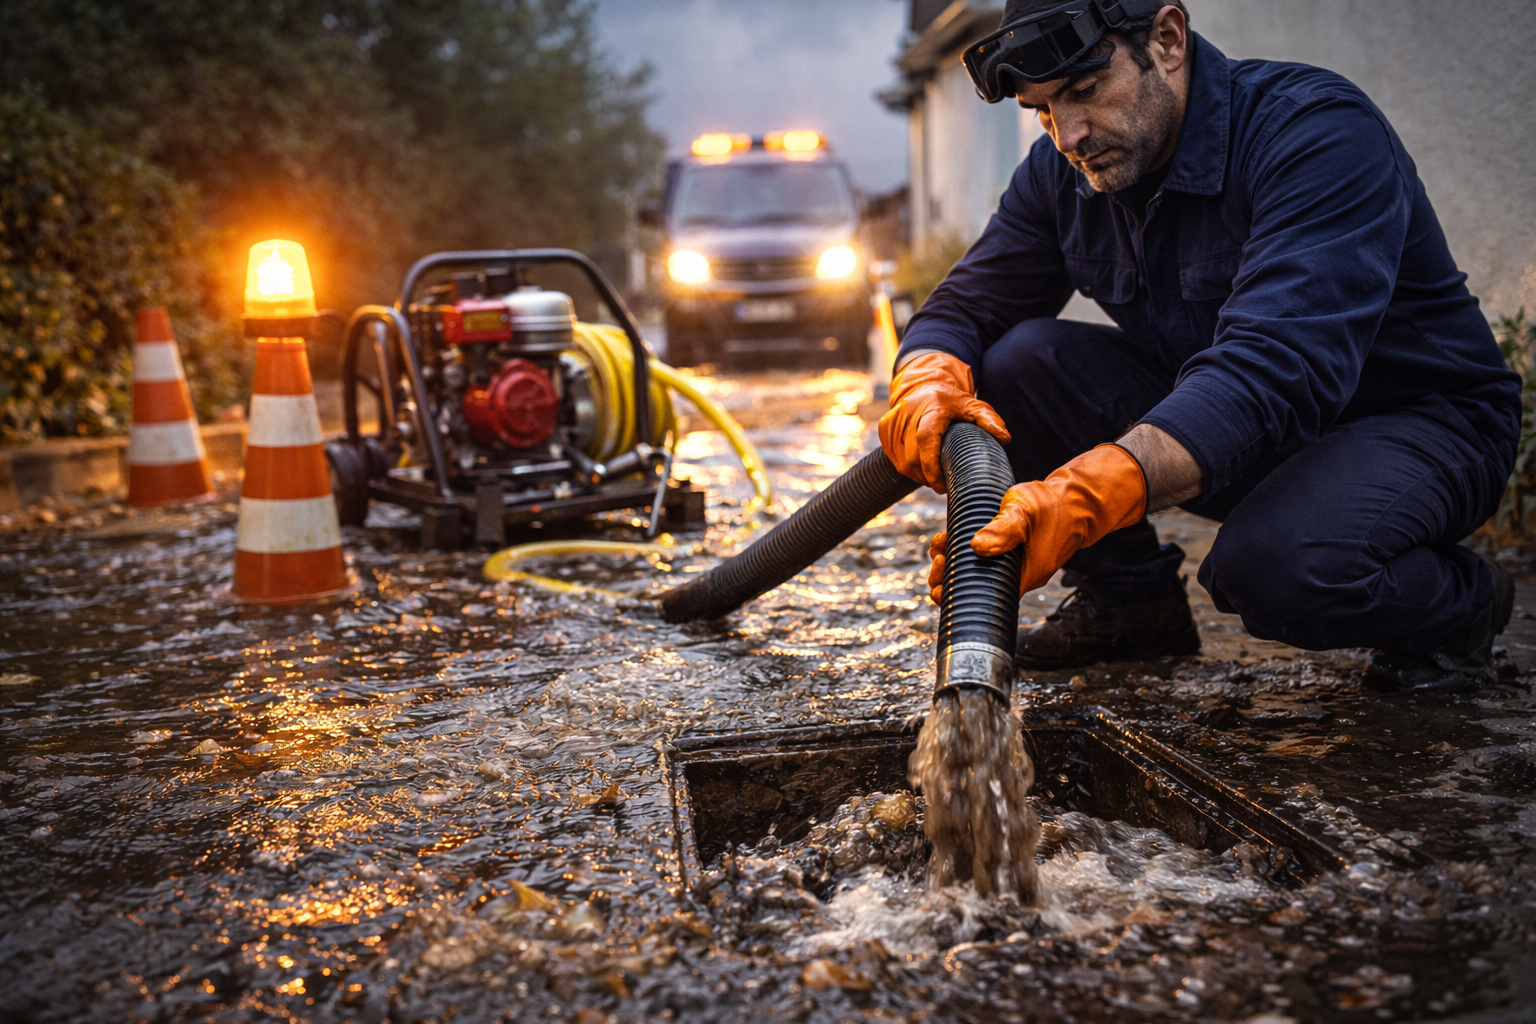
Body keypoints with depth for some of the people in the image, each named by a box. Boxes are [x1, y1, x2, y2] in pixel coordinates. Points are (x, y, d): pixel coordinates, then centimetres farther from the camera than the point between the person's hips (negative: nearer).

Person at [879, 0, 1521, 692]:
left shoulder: (1320, 133, -27)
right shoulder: (1062, 171, -5)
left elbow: (1274, 367, -41)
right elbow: (967, 304, -3)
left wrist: (1093, 490, -56)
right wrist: (929, 378, -30)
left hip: (1422, 423, -6)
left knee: (1269, 563, -38)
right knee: (1019, 360, -15)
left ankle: (1459, 602, -2)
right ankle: (1131, 600, 4)